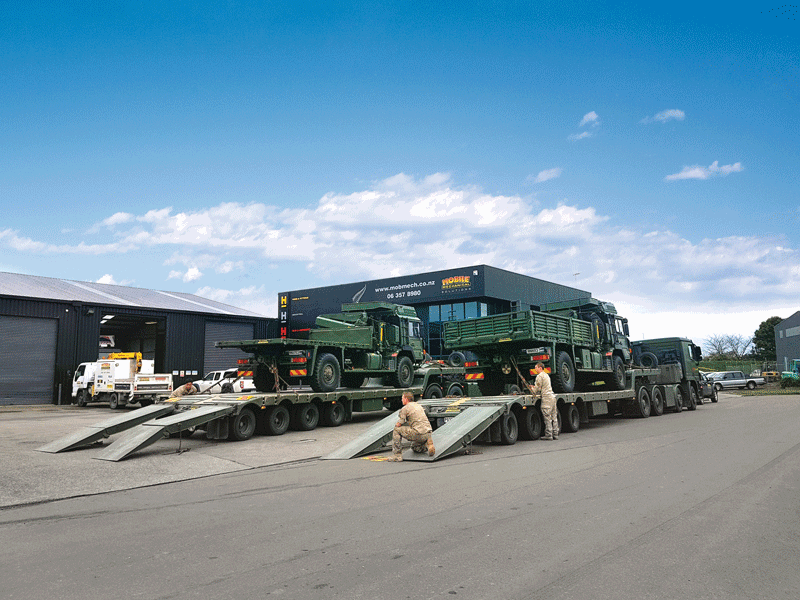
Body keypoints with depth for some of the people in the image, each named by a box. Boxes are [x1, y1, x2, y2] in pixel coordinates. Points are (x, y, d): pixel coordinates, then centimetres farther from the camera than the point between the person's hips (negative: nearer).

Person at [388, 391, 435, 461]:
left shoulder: (405, 408, -2)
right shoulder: (419, 406, 23)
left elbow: (399, 424, -3)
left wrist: (396, 424, 19)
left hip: (418, 434, -8)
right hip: (428, 433, 8)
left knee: (397, 430, 2)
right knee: (414, 447, 33)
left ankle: (397, 455, -1)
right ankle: (427, 444, 4)